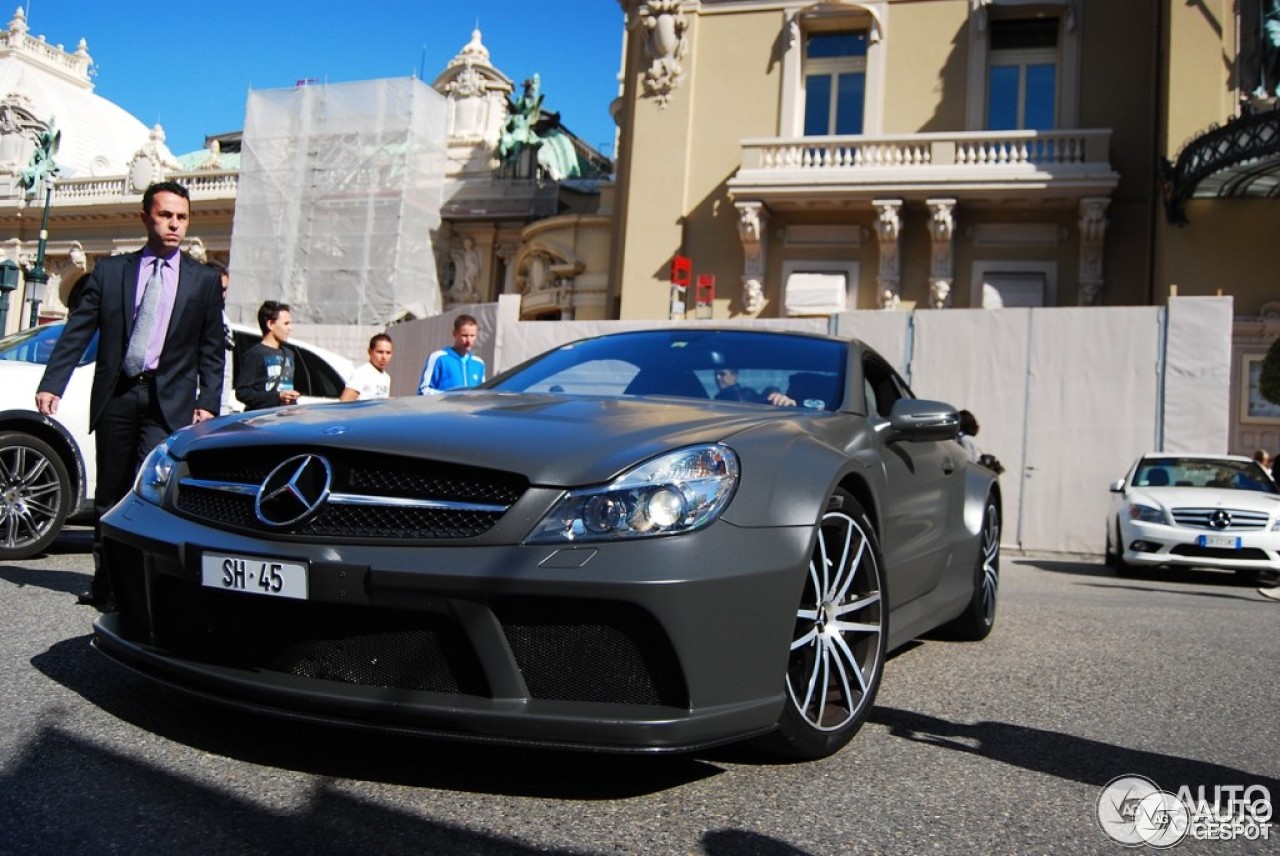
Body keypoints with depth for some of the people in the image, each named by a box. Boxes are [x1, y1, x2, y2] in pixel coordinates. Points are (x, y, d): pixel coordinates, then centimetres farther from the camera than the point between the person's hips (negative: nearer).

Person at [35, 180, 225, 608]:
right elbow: (77, 332, 4)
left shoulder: (204, 280, 7)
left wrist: (208, 403, -3)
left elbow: (212, 352, 6)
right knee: (109, 495, 9)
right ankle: (105, 581, 20)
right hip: (115, 395, 2)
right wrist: (51, 384, -6)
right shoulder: (109, 271, 9)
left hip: (168, 400, -2)